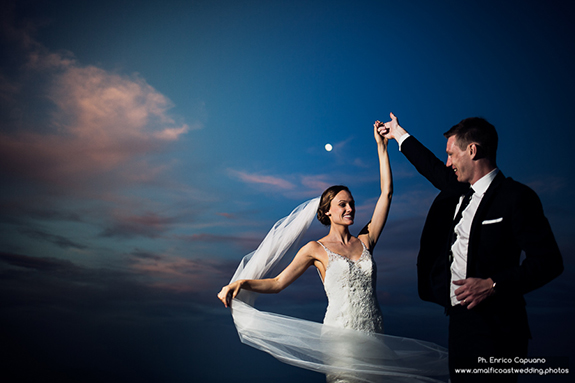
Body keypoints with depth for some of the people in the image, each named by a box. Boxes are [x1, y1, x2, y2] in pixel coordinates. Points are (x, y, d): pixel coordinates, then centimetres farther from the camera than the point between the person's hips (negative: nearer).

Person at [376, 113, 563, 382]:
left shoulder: (516, 197, -12)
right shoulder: (459, 191, 10)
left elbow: (549, 261, -16)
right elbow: (436, 171, 30)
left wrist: (493, 285, -24)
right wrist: (398, 135, 38)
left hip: (494, 326, -7)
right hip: (459, 317, 7)